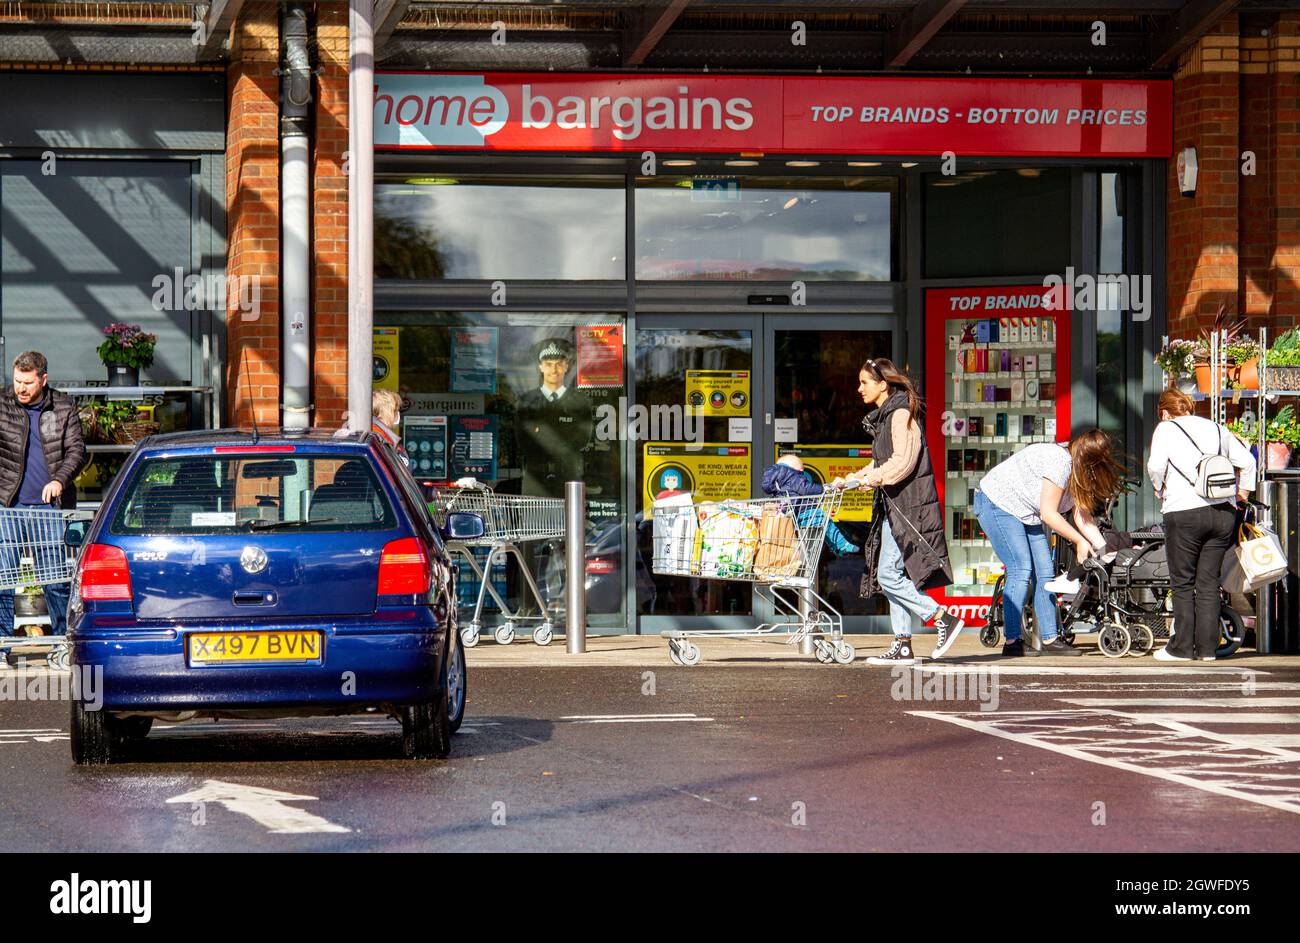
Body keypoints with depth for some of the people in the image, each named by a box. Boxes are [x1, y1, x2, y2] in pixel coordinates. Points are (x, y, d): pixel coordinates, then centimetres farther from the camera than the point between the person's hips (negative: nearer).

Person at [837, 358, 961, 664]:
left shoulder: (900, 414, -11)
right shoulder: (883, 416, 18)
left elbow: (903, 460, -20)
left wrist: (873, 478, -20)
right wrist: (855, 478, 12)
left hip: (909, 505, -10)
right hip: (894, 506, 10)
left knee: (889, 575, -14)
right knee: (893, 577, 7)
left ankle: (945, 619, -8)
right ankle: (903, 647, 8)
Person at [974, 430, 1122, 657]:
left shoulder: (1077, 469, 0)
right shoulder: (1059, 462, -29)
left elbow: (1082, 514, 0)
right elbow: (1048, 514, -24)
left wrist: (1102, 550, -8)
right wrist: (1079, 541, -15)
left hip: (1026, 513, 10)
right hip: (996, 502, -10)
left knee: (1045, 572, 1)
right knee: (1021, 570, -17)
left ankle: (1050, 640, 2)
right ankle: (1011, 643, -16)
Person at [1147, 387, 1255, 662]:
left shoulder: (1166, 429, 4)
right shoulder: (1217, 429, 17)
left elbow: (1156, 465, -11)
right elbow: (1246, 460, 15)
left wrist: (1161, 491, 6)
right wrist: (1243, 491, 27)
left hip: (1184, 512, -4)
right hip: (1224, 513, 4)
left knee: (1183, 584, 4)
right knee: (1209, 582, 8)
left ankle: (1182, 647, 4)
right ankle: (1207, 647, 7)